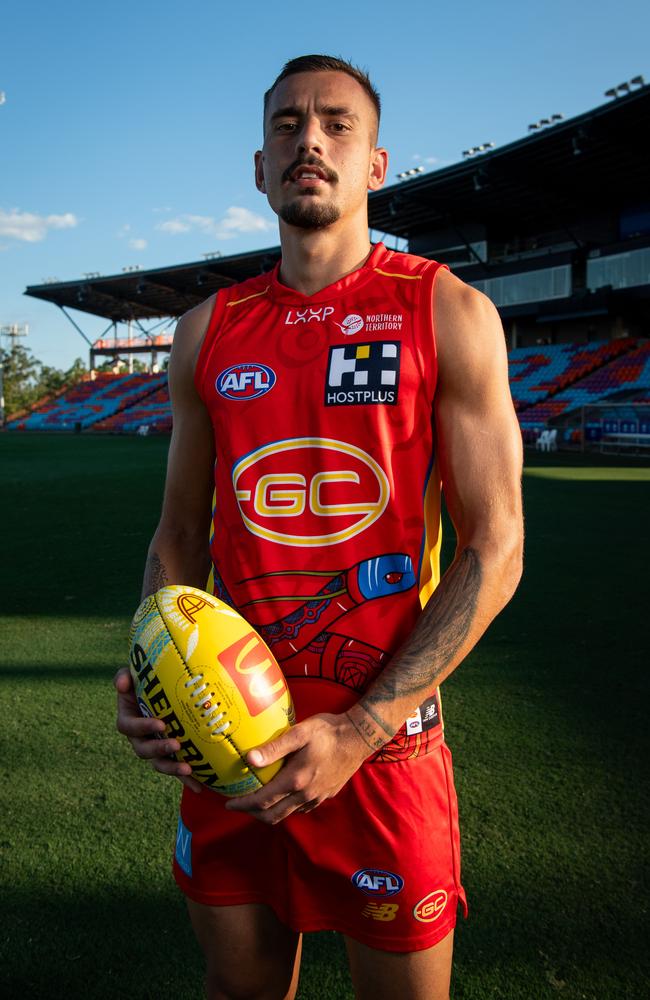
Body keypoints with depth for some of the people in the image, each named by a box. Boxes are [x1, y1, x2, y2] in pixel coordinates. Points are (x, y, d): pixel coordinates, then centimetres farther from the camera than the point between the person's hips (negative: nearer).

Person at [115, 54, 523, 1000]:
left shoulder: (448, 314, -6)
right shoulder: (209, 330, 6)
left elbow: (493, 552, -10)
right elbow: (182, 532, 11)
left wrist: (357, 733, -16)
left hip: (382, 739, -3)